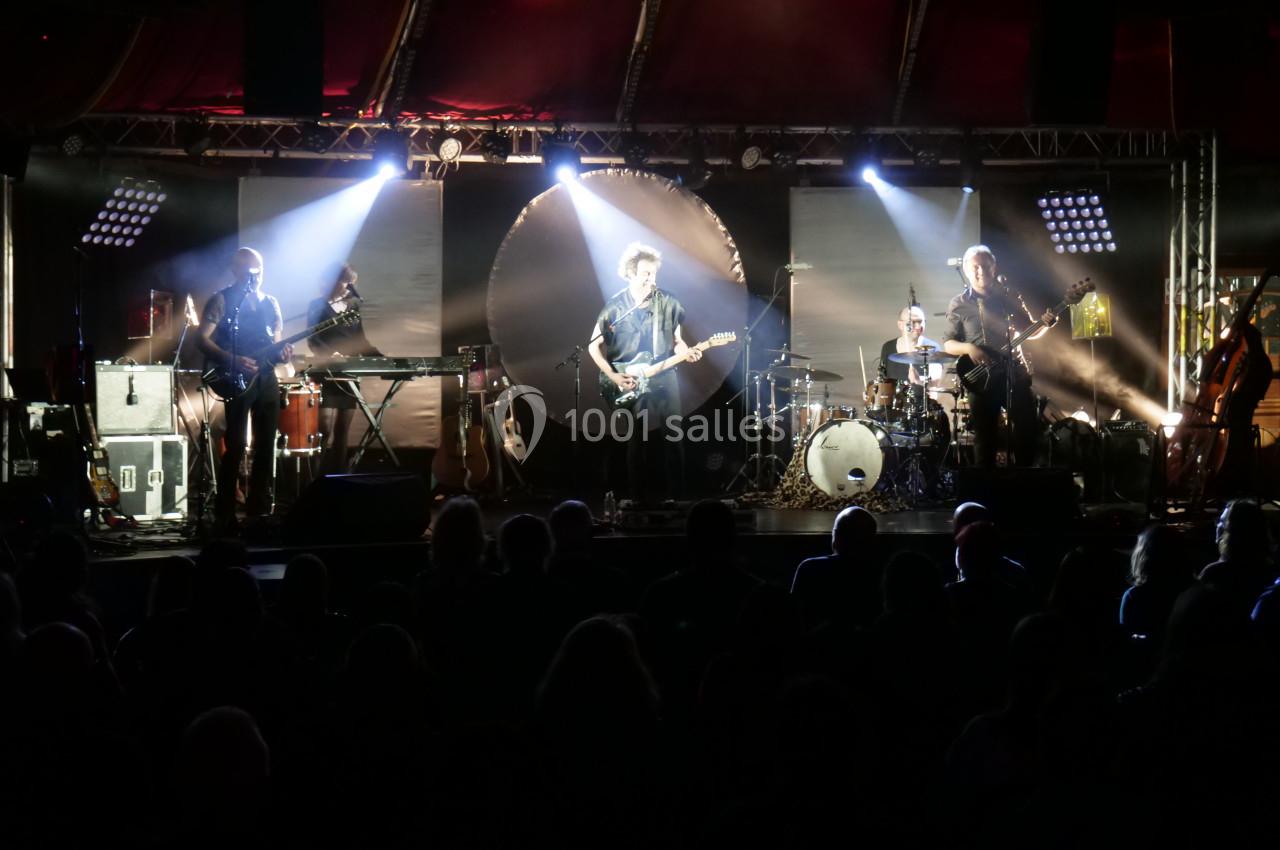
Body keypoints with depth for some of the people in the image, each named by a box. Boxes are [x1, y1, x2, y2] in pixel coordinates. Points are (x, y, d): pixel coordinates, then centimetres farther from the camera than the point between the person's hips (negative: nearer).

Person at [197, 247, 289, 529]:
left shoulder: (270, 303, 15)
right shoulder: (222, 300, -3)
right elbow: (202, 338, -9)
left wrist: (281, 353, -5)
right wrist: (232, 360, -21)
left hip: (266, 378, 6)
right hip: (237, 379, -6)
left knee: (266, 446, 7)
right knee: (236, 446, -10)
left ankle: (259, 509, 14)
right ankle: (225, 514, -6)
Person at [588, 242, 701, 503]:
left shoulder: (668, 303, 1)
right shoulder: (615, 307, -4)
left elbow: (676, 341, 10)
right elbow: (594, 346, 1)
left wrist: (687, 352, -12)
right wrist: (613, 376, -8)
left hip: (664, 380, 1)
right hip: (630, 385, -1)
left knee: (673, 438, -1)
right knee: (636, 441, 3)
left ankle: (675, 497, 6)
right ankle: (637, 499, 11)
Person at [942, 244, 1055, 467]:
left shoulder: (1009, 298, 7)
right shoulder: (958, 305, 2)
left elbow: (1029, 331, 12)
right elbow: (948, 344, 2)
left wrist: (1046, 324, -8)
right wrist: (968, 348, -17)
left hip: (1015, 373, 2)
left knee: (1027, 430, 1)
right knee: (984, 439, 3)